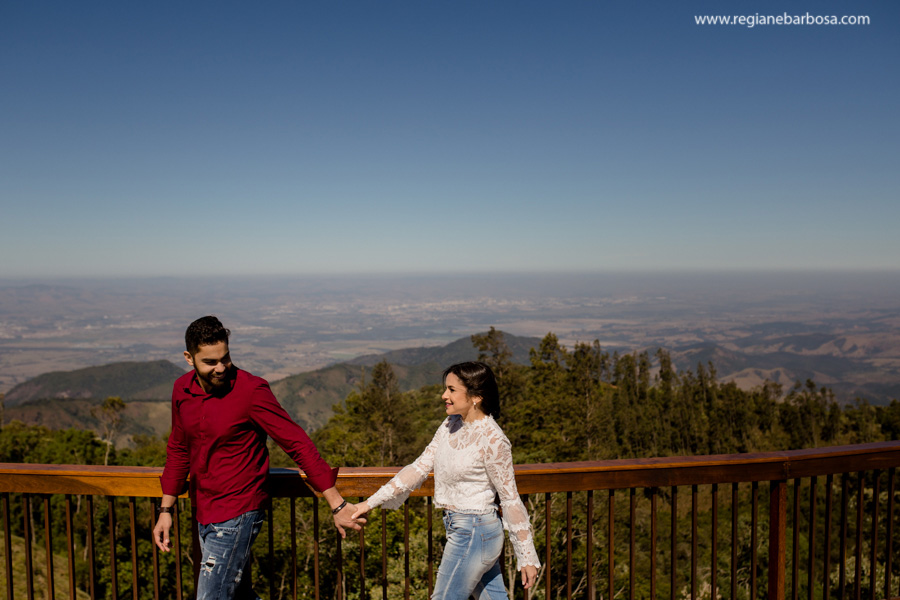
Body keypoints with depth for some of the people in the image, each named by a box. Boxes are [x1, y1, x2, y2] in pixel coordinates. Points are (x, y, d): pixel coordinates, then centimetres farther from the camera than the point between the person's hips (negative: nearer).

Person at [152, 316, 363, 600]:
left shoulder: (251, 390, -19)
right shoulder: (182, 389, 1)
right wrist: (166, 509, 14)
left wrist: (337, 505, -22)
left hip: (237, 515, -7)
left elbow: (298, 444, -19)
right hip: (205, 513, 7)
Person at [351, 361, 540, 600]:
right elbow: (420, 467, 4)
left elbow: (510, 499, -14)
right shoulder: (451, 425, 2)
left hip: (472, 533, -7)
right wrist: (371, 502, 2)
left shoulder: (492, 440, -20)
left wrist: (527, 558, -8)